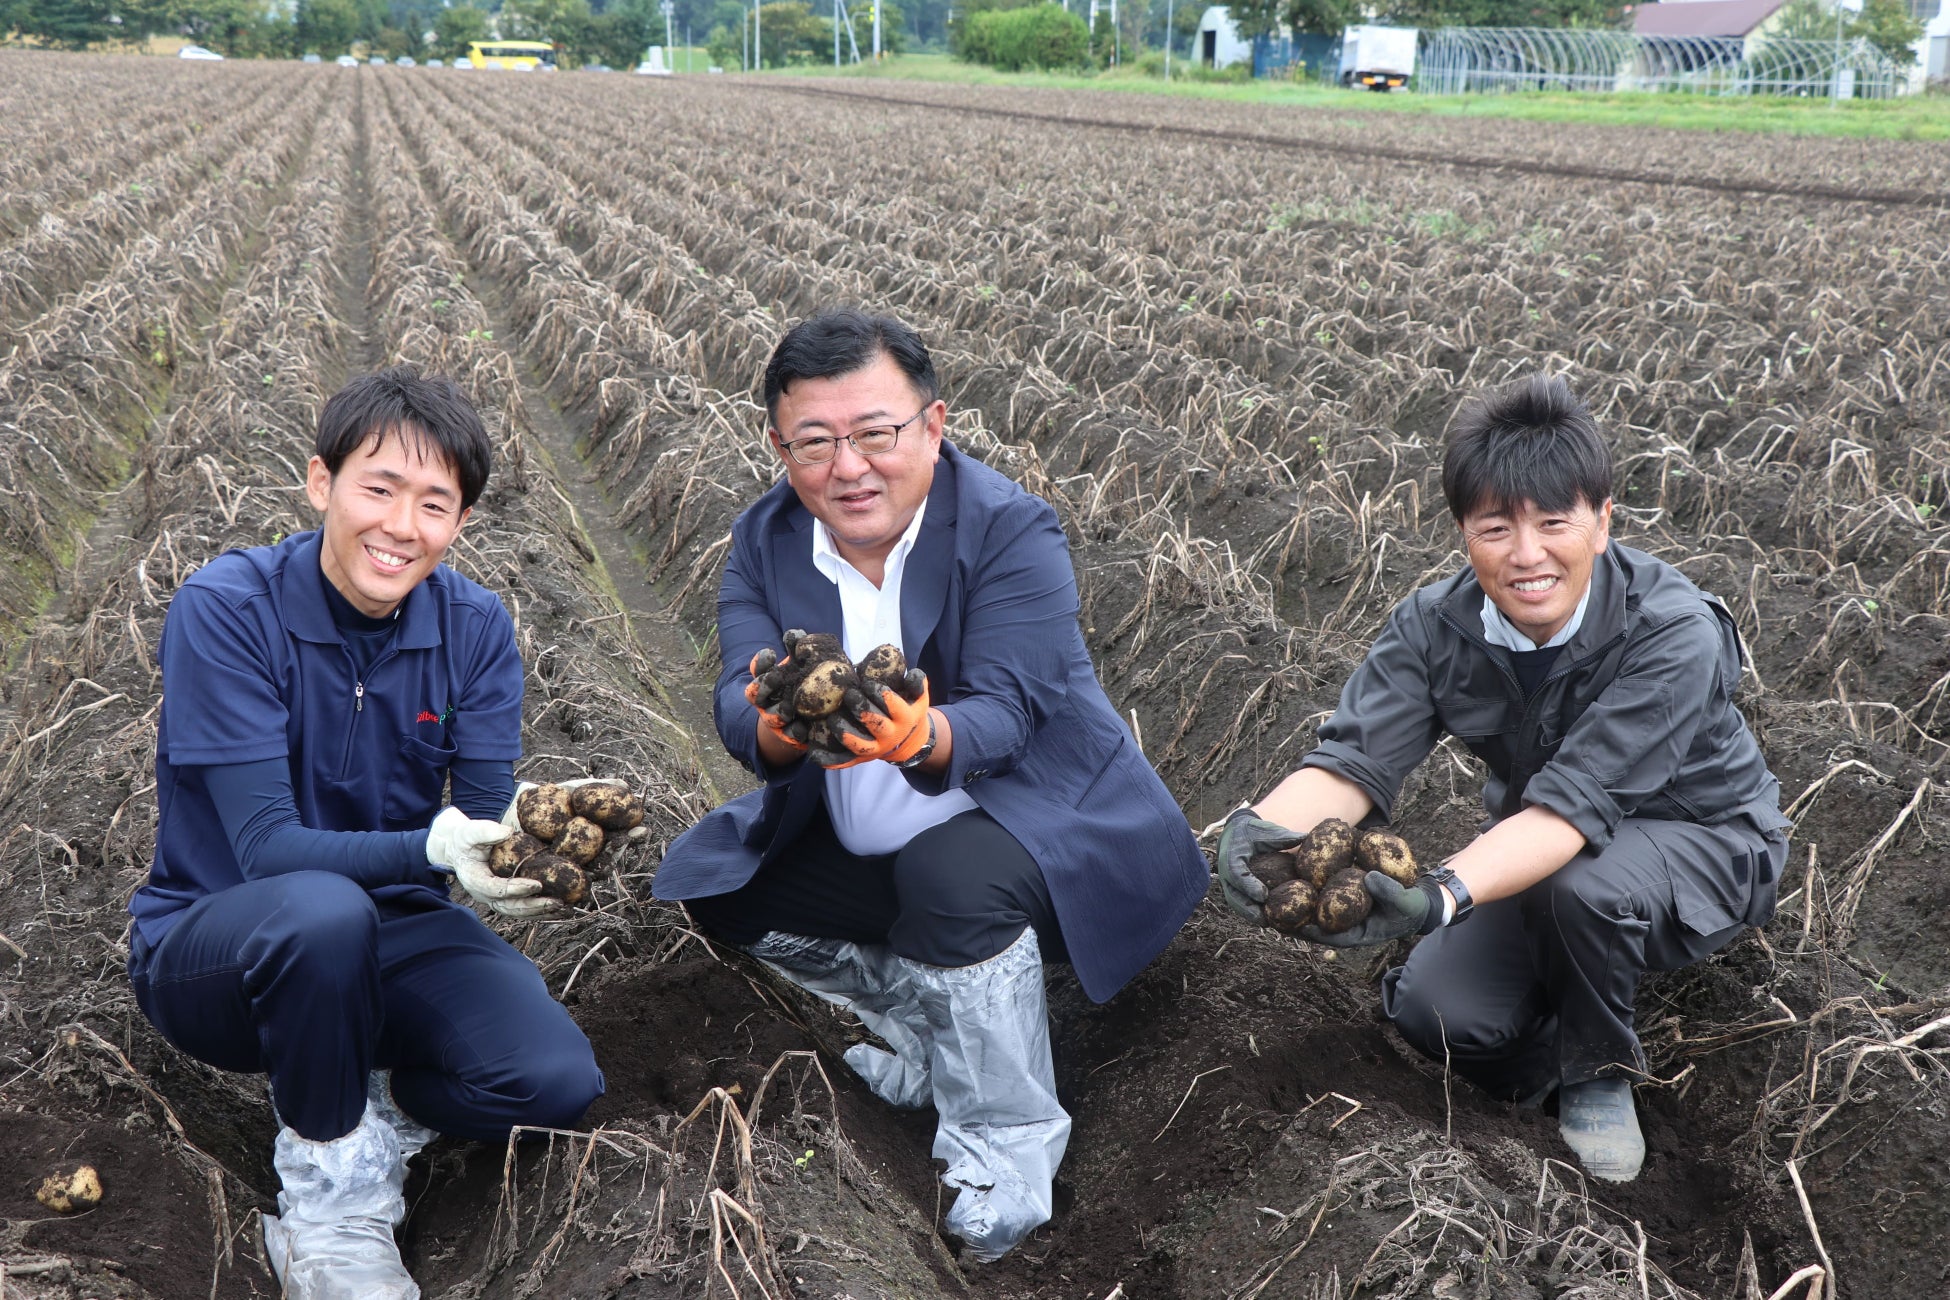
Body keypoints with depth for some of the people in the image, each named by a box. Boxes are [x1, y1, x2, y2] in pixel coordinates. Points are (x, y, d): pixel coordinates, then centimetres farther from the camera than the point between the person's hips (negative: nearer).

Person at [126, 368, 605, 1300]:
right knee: (326, 910, -39)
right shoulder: (228, 609, -19)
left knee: (557, 1080, -21)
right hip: (213, 942, -3)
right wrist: (432, 849, -41)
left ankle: (348, 1089, 8)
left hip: (389, 929, 4)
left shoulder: (474, 626, -6)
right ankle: (328, 1192, -14)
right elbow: (265, 846, -25)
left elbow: (486, 816, -11)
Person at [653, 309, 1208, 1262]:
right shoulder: (764, 540, -7)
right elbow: (739, 708, -20)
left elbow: (1002, 714, -31)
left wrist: (921, 737, -55)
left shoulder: (1010, 530, -21)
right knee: (708, 881, -6)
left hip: (1031, 822, -6)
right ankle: (933, 1028, 5)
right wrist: (777, 729, -46)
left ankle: (1007, 1139, -13)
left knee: (950, 875, -36)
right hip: (862, 847, 6)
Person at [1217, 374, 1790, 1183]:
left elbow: (1572, 805, -41)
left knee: (1583, 883, -38)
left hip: (1700, 842, -4)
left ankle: (1598, 1074, -7)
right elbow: (1354, 758, -28)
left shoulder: (1674, 636, -32)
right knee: (1437, 1014, -18)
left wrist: (1443, 896, -57)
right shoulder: (1435, 627, -17)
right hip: (1537, 846, 4)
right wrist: (1264, 827, -51)